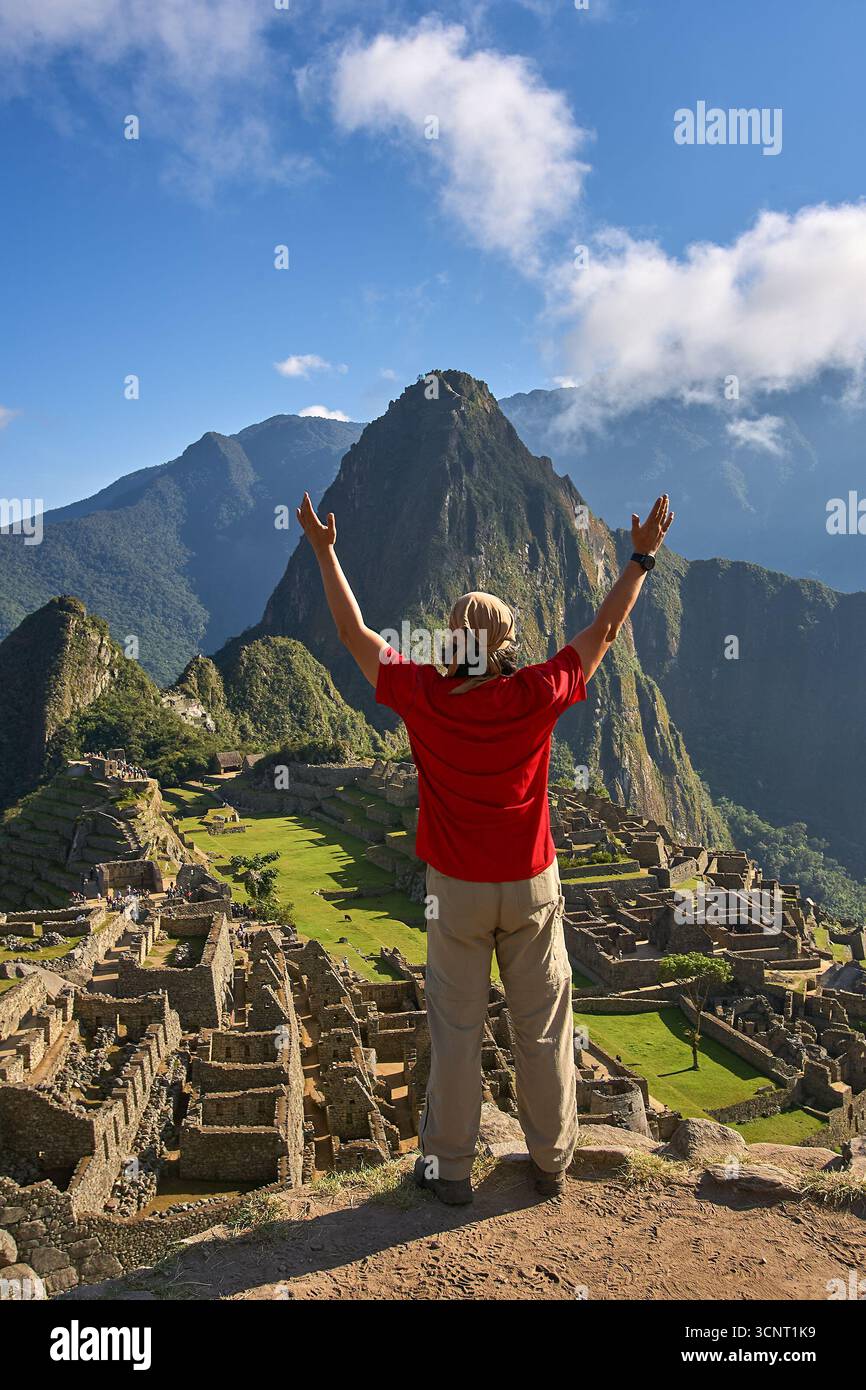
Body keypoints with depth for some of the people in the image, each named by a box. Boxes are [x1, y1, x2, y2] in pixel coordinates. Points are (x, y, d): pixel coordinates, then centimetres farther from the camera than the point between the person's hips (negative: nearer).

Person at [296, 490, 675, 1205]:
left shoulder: (422, 698, -17)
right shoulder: (536, 698, -16)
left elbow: (355, 632, -4)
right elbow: (604, 629, -2)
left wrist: (325, 551, 7)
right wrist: (643, 557, 9)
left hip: (456, 892, 0)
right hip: (533, 887, 1)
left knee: (456, 1031, 12)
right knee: (544, 1028, 14)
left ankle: (450, 1167, 26)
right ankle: (551, 1160, 31)